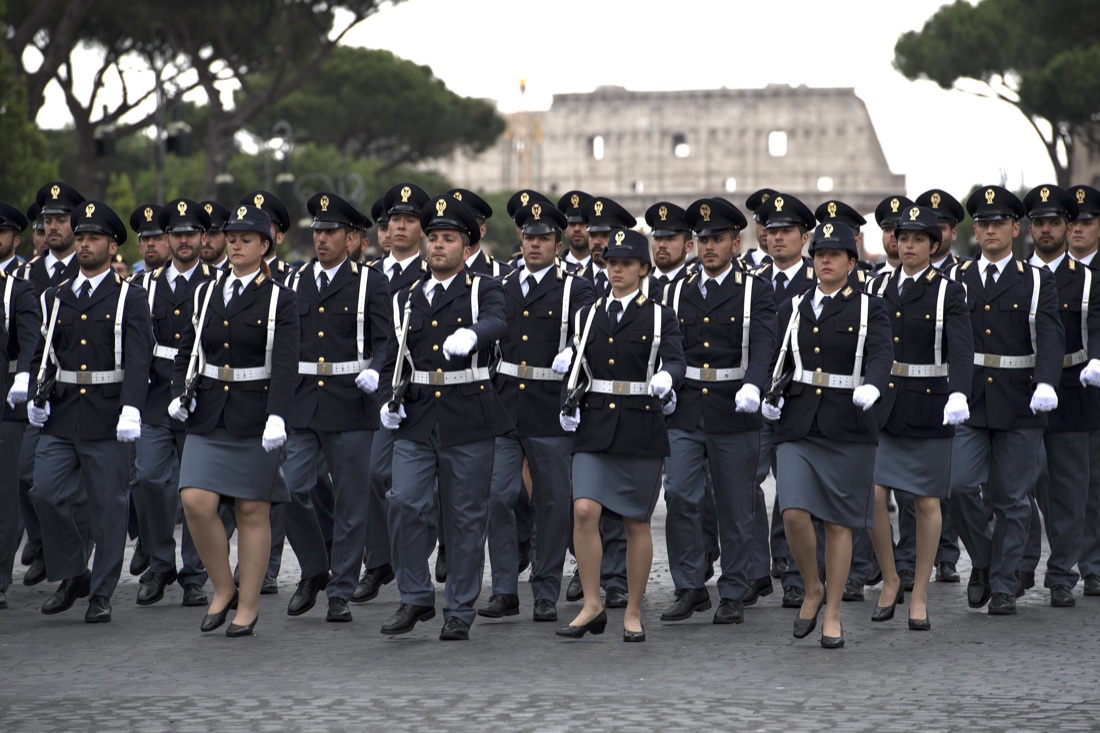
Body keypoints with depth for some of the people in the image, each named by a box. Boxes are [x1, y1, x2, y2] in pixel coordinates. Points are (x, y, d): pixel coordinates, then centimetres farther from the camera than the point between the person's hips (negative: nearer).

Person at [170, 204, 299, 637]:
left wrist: (277, 417, -29)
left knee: (252, 511, 3)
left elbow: (285, 365, -15)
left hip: (255, 418, -4)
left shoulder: (280, 301, -5)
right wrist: (180, 393, -2)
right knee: (195, 501, -9)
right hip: (208, 417, 4)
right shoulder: (206, 294, 10)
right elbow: (187, 351, 17)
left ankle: (249, 605, 13)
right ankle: (223, 588, 9)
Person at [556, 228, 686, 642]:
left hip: (641, 429, -2)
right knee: (584, 511, -13)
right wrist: (570, 406, 1)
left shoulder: (660, 318, 1)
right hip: (595, 428, 2)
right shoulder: (587, 316, 11)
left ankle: (633, 613, 15)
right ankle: (592, 607, -3)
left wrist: (665, 379, -36)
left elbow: (676, 362, -14)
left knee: (636, 523, 4)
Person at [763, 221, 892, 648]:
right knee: (794, 513, -13)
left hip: (847, 428, -2)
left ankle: (832, 616, 12)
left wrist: (870, 388, -33)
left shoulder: (869, 309, 2)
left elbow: (881, 356, -13)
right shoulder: (792, 309, 12)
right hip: (798, 424, 2)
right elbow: (777, 363, 16)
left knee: (838, 523, 2)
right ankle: (813, 590, 12)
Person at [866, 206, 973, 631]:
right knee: (873, 493, -9)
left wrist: (959, 395, -32)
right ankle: (890, 581, 11)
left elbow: (962, 349, -16)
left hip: (929, 406, -3)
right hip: (881, 404, 3)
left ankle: (919, 596, 14)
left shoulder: (949, 293, -3)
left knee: (927, 502, 3)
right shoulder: (879, 287, 8)